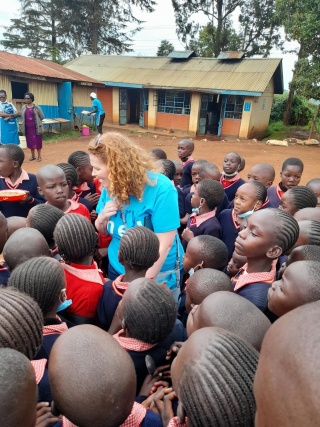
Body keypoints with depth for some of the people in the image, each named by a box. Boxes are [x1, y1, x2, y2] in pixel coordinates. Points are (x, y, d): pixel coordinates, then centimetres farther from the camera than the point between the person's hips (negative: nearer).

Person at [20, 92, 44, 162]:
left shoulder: (36, 107, -6)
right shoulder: (23, 107, 4)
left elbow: (42, 117, -2)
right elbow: (22, 117, 14)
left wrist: (36, 121, 4)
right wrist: (28, 121, 6)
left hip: (36, 127, -4)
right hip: (28, 128, 4)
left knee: (38, 141, 1)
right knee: (30, 142, 10)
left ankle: (39, 156, 12)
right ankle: (33, 156, 21)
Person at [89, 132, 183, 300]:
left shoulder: (160, 189, -24)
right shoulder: (110, 188, -5)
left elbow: (164, 244, -24)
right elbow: (103, 232, 7)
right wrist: (102, 218, -15)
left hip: (158, 276, -5)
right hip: (117, 271, 5)